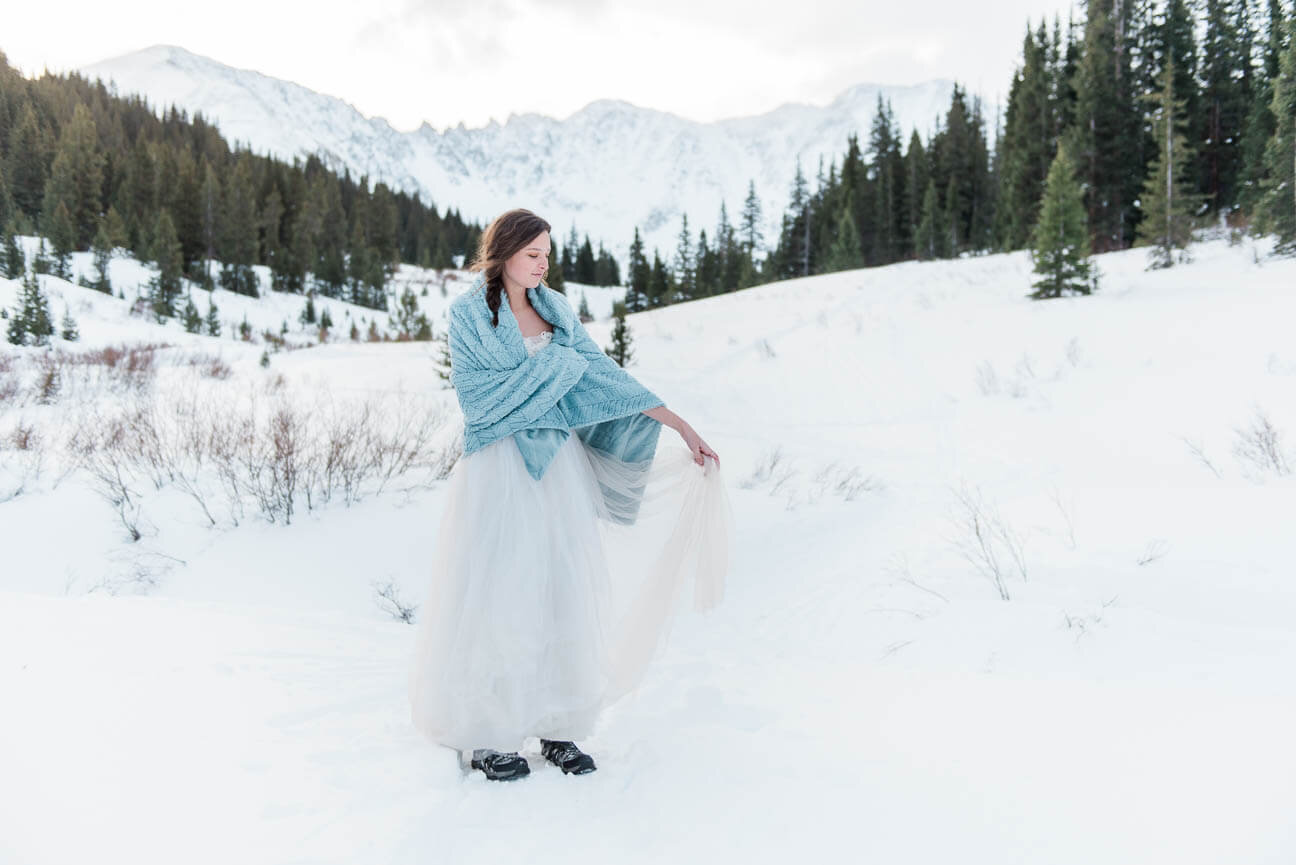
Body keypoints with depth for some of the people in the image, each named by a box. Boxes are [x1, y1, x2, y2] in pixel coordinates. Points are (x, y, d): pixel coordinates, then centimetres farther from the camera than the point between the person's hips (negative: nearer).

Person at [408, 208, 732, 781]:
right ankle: (482, 734, 11)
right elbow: (480, 397, -12)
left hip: (559, 466, 5)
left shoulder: (555, 310, 12)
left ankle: (556, 724, 16)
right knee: (497, 596, -2)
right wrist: (553, 365, -6)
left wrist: (680, 424, -1)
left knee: (564, 590, 4)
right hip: (500, 473, -5)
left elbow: (602, 373, 6)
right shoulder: (468, 314, -2)